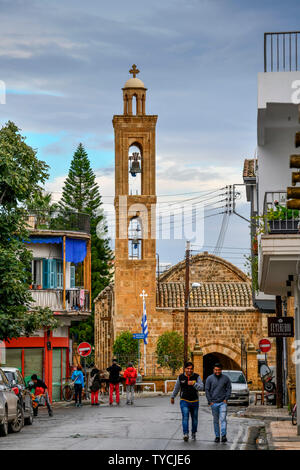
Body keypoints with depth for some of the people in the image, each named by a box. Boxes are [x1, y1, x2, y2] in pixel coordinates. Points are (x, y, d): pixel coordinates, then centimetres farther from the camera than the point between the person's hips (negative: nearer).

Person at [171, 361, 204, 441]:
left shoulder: (197, 377, -5)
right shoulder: (181, 377, -1)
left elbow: (201, 387, -16)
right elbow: (176, 388, 13)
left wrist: (194, 384, -33)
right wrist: (172, 397, 21)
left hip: (194, 401, 1)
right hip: (184, 401, -1)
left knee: (194, 419, 11)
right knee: (185, 417, -18)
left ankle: (193, 434, 29)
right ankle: (185, 434, -29)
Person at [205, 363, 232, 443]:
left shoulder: (226, 378, 4)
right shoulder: (209, 378, 4)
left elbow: (229, 389, 8)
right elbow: (207, 390, 4)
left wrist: (226, 399, -3)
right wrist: (210, 401, -2)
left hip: (223, 402, -1)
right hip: (213, 403, 1)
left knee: (223, 419, -12)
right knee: (216, 420, 7)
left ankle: (224, 435, -17)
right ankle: (217, 436, 13)